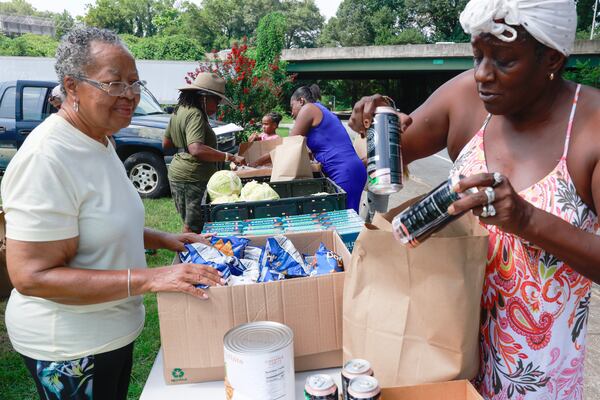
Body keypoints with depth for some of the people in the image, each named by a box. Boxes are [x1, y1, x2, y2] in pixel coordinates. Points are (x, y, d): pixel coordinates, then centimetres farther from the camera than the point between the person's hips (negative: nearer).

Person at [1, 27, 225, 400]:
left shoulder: (100, 142, 4)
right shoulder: (46, 158, -25)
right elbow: (30, 276, -28)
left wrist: (162, 239, 3)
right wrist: (150, 279, -32)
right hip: (70, 348, -8)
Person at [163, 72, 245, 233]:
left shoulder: (180, 110, 15)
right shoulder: (195, 115, -16)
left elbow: (166, 143, 23)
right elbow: (196, 150, -31)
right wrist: (230, 157, -32)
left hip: (176, 173, 10)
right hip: (194, 177, -10)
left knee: (189, 223, 17)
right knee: (193, 228, -6)